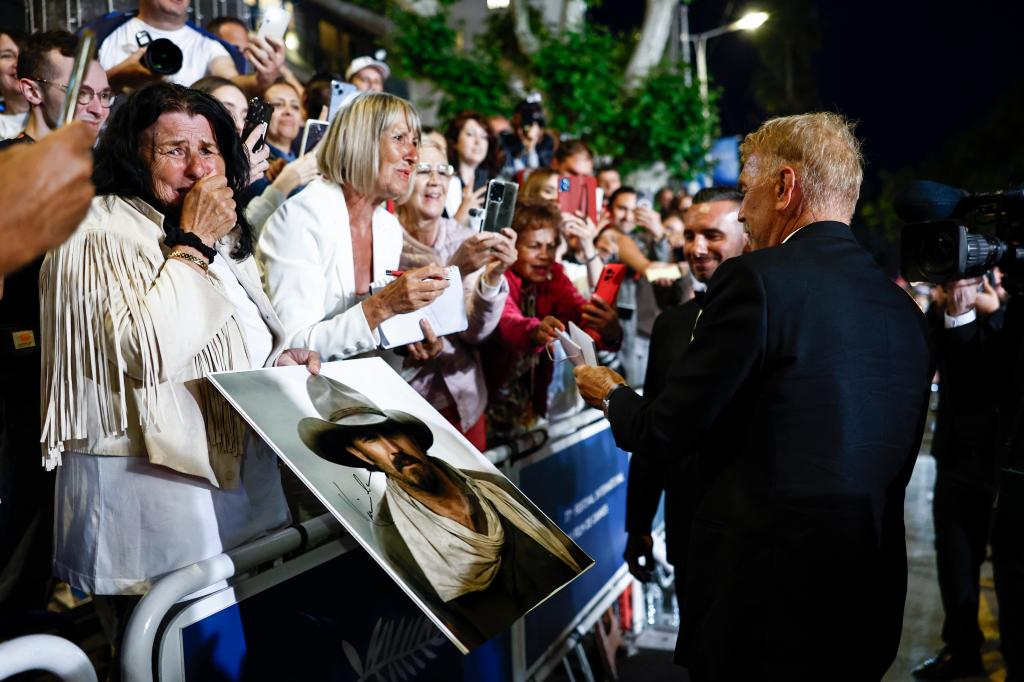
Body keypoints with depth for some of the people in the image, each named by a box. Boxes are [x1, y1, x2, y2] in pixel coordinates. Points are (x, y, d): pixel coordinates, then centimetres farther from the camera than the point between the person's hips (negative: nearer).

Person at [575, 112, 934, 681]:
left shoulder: (758, 278, -16)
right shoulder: (907, 311, 4)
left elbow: (665, 434, -11)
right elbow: (891, 471, 12)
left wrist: (612, 395, 9)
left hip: (764, 608, -7)